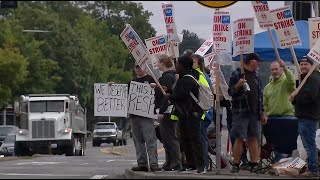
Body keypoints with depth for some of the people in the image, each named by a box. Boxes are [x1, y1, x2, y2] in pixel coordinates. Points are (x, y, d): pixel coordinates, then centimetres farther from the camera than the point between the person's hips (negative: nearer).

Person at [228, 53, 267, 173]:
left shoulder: (256, 76, 18)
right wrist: (238, 85, -24)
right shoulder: (237, 74, -3)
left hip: (254, 112, 6)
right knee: (240, 138, -7)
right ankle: (236, 165, -2)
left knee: (253, 138, 6)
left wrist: (262, 113, 19)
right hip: (240, 112, -6)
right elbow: (230, 92, -5)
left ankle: (254, 164, 9)